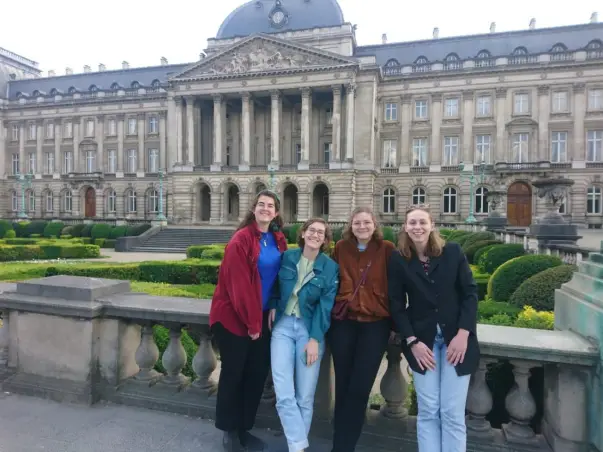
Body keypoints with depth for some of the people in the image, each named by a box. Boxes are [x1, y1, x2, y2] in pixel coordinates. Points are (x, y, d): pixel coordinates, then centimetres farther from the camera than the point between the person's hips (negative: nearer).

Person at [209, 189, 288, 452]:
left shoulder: (279, 240, 5)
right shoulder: (241, 240, -15)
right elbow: (239, 284, -18)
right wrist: (251, 322, -14)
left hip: (262, 317, 6)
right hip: (234, 316, -6)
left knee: (258, 373, 12)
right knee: (233, 373, 7)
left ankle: (244, 428, 30)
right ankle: (230, 431, 26)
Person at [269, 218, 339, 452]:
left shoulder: (330, 267, -4)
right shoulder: (287, 257, 1)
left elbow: (325, 305, -7)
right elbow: (275, 286, 16)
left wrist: (314, 339, -12)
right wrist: (274, 306, -2)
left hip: (310, 328, -1)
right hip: (283, 325, 2)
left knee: (305, 396, 4)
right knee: (284, 394, -5)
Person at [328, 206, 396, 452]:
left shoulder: (387, 249, -3)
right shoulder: (341, 247, 4)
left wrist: (396, 319, 0)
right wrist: (330, 310, 10)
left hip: (376, 323, -2)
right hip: (343, 321, 2)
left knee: (360, 387, 1)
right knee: (343, 385, 10)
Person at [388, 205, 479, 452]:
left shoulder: (452, 251, -2)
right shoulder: (398, 260, -2)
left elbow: (470, 293, -1)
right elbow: (396, 305, 0)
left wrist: (463, 334, -9)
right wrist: (412, 341, -7)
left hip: (456, 337, 0)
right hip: (422, 340, 1)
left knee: (452, 413, 2)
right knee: (428, 411, 4)